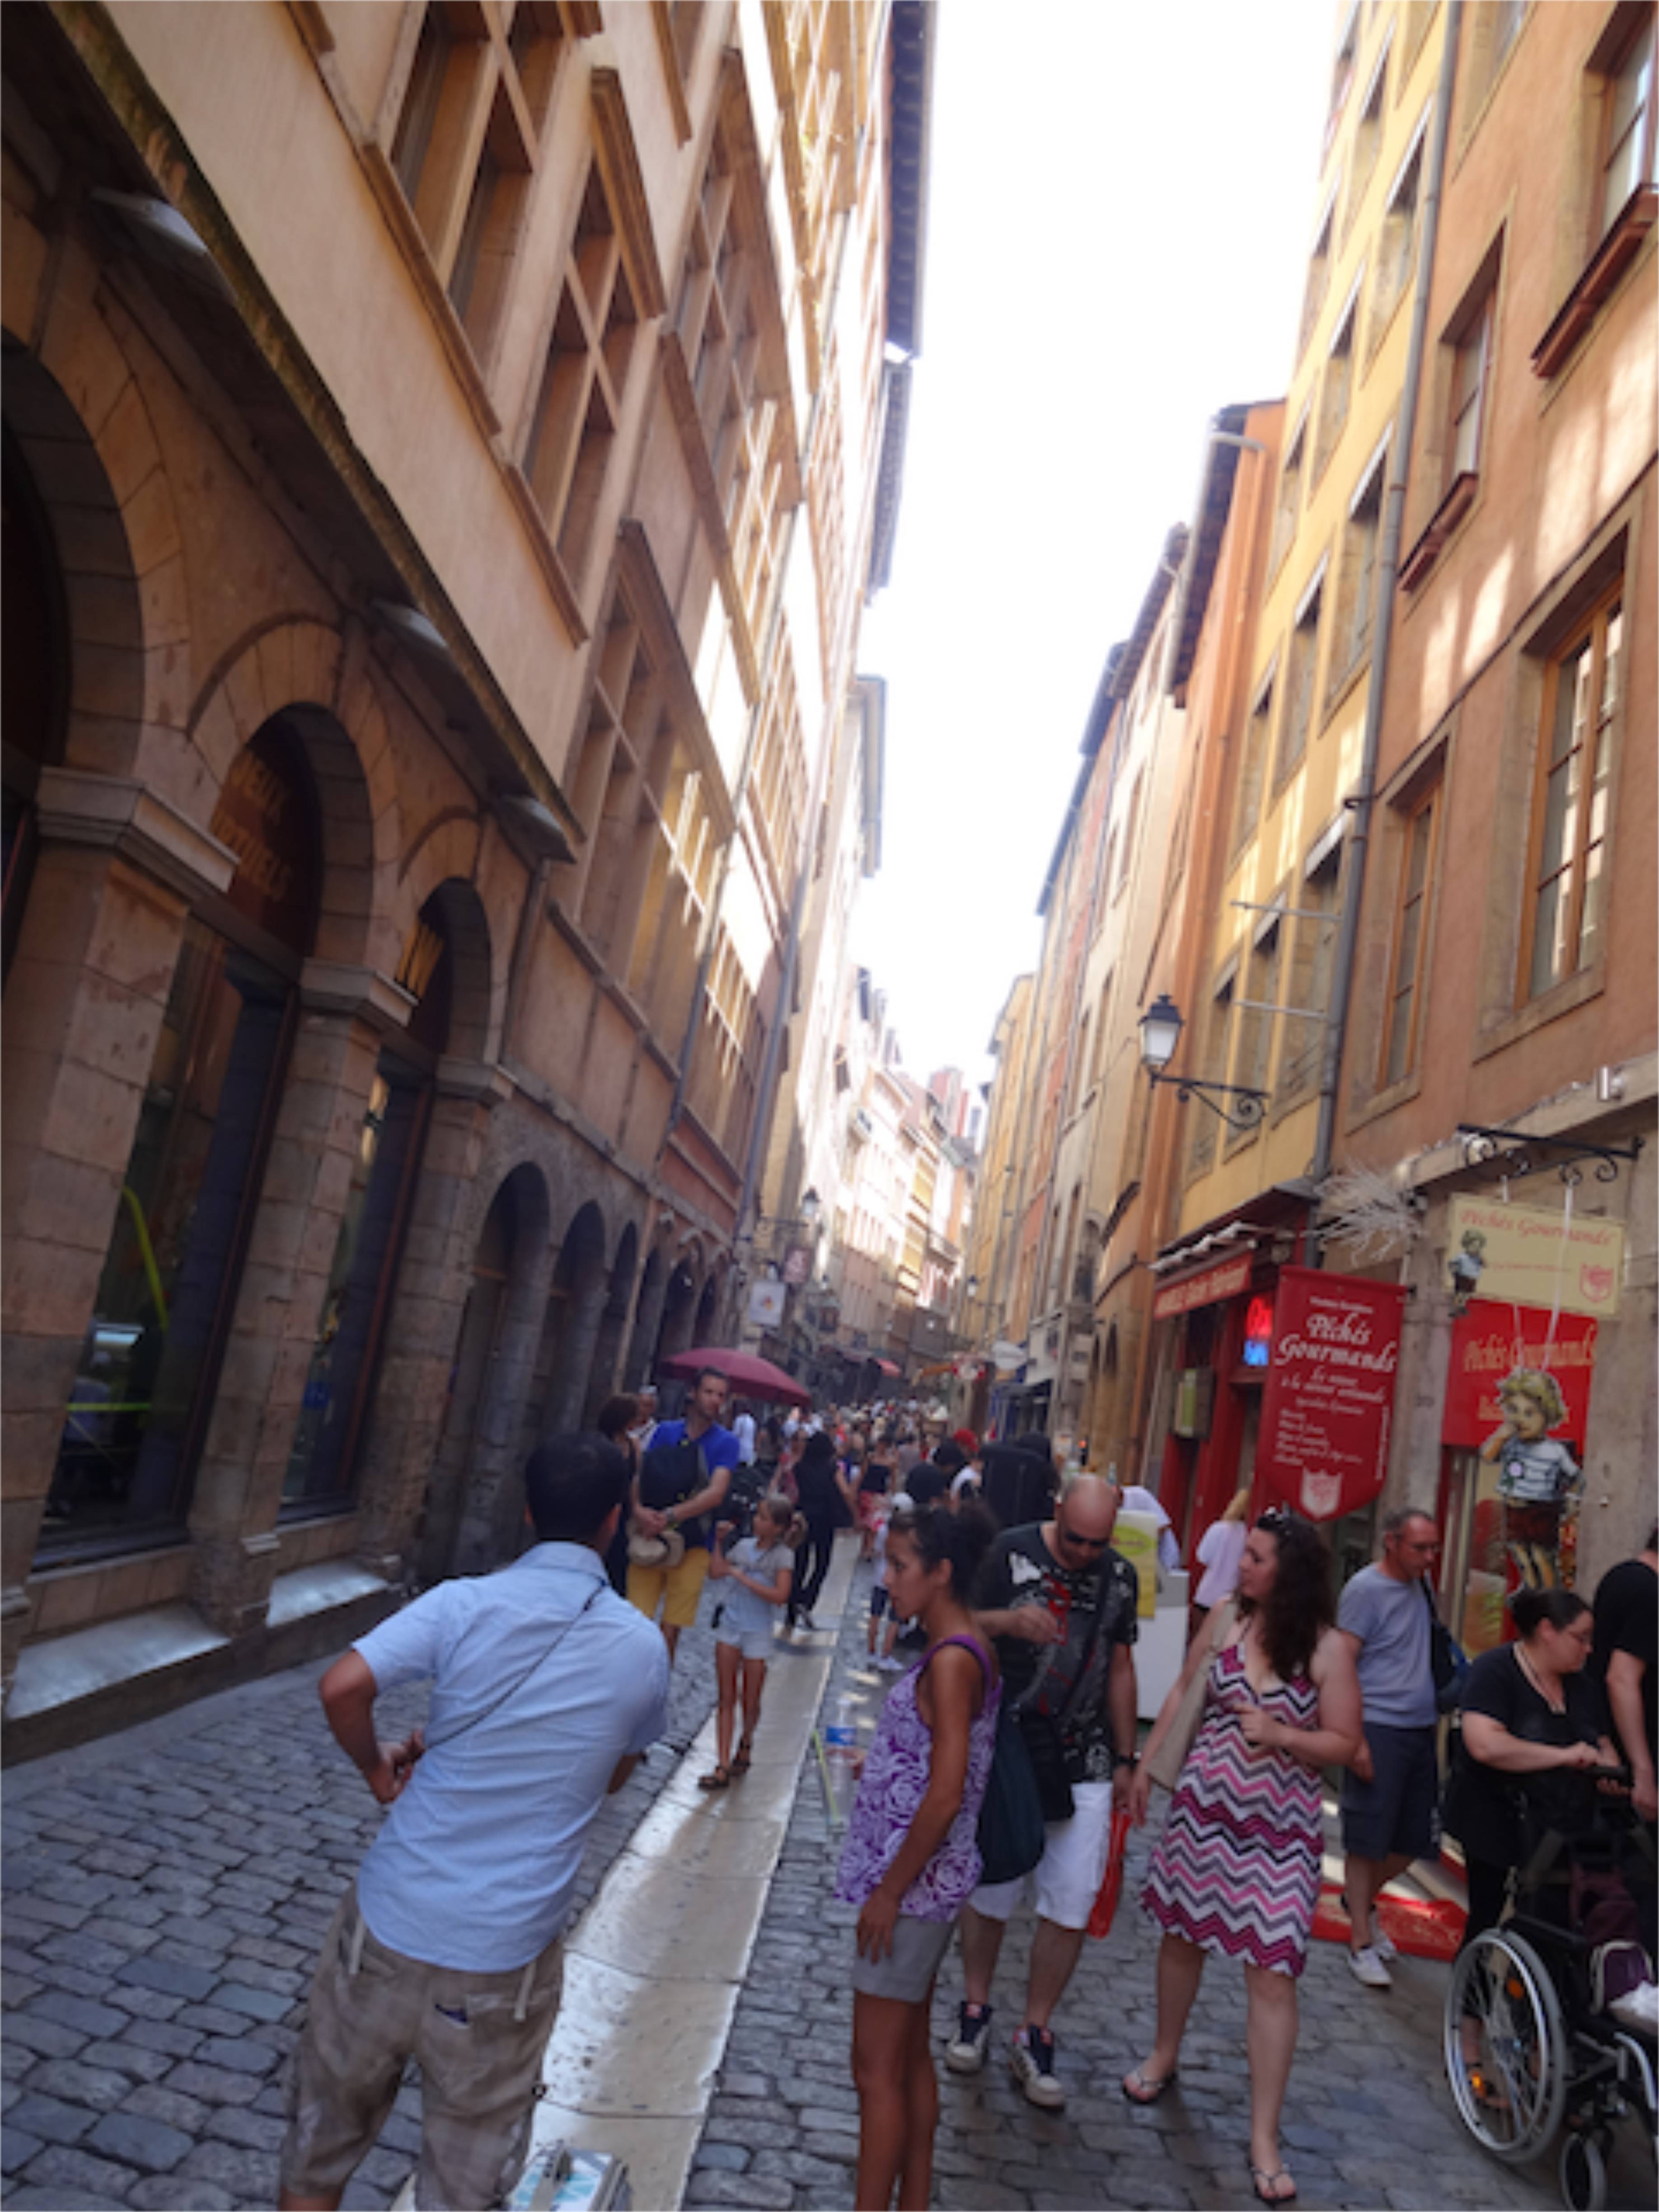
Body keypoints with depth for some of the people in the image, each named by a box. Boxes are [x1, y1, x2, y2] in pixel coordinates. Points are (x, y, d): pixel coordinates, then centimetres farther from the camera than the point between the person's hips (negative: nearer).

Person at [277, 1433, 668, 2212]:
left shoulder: (466, 1604, -12)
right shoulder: (642, 1649, -5)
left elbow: (341, 1686, -23)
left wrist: (378, 1769, -3)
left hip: (389, 1922, 0)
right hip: (506, 1957, 0)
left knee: (325, 2133, 24)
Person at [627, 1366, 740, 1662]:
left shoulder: (726, 1442, -1)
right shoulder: (665, 1431, 8)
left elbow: (716, 1493, -13)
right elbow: (640, 1476, 6)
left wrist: (669, 1517, -23)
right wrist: (638, 1508, -16)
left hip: (691, 1545, -2)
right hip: (649, 1539, 2)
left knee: (670, 1632, 0)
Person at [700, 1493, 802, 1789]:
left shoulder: (783, 1555, -11)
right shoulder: (744, 1545, 3)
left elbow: (780, 1596, -23)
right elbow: (716, 1572, 12)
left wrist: (741, 1576, -23)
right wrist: (719, 1540, 2)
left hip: (757, 1634, -4)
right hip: (730, 1628, 4)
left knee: (751, 1703, 9)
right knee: (725, 1699, 2)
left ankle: (746, 1743, 38)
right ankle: (723, 1766, 3)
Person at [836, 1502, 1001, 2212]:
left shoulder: (950, 1661, -22)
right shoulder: (959, 1652, 6)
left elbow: (945, 1796, -25)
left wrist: (889, 1890, -18)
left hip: (913, 1886, -9)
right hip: (926, 1883, 9)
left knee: (876, 2067, 2)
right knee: (910, 2056, 19)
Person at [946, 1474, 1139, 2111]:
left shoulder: (1120, 1575, 4)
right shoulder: (1010, 1552, -9)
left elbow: (1120, 1669, 13)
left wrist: (1126, 1759, 15)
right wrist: (1009, 1621, -27)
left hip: (1085, 1767, 3)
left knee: (1071, 1905, 2)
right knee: (990, 1890, 10)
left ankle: (1034, 2035, 20)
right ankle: (975, 2011, 33)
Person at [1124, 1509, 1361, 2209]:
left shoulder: (1327, 1648, -14)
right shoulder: (1225, 1621, -6)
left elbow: (1344, 1743, -7)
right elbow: (1184, 1693, 7)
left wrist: (1279, 1733, -23)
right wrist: (1148, 1765, 8)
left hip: (1280, 1826, -3)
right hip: (1204, 1806, 3)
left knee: (1272, 1975, -2)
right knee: (1181, 1933, 19)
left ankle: (1264, 2137, 12)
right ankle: (1164, 2055, 44)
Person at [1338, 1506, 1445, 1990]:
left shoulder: (1420, 1586, 10)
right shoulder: (1366, 1590, -13)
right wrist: (1355, 1740, -19)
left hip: (1421, 1731, 8)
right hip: (1379, 1731, -8)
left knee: (1415, 1840, 13)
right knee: (1367, 1840, 0)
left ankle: (1364, 1900, 36)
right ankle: (1361, 1942, 11)